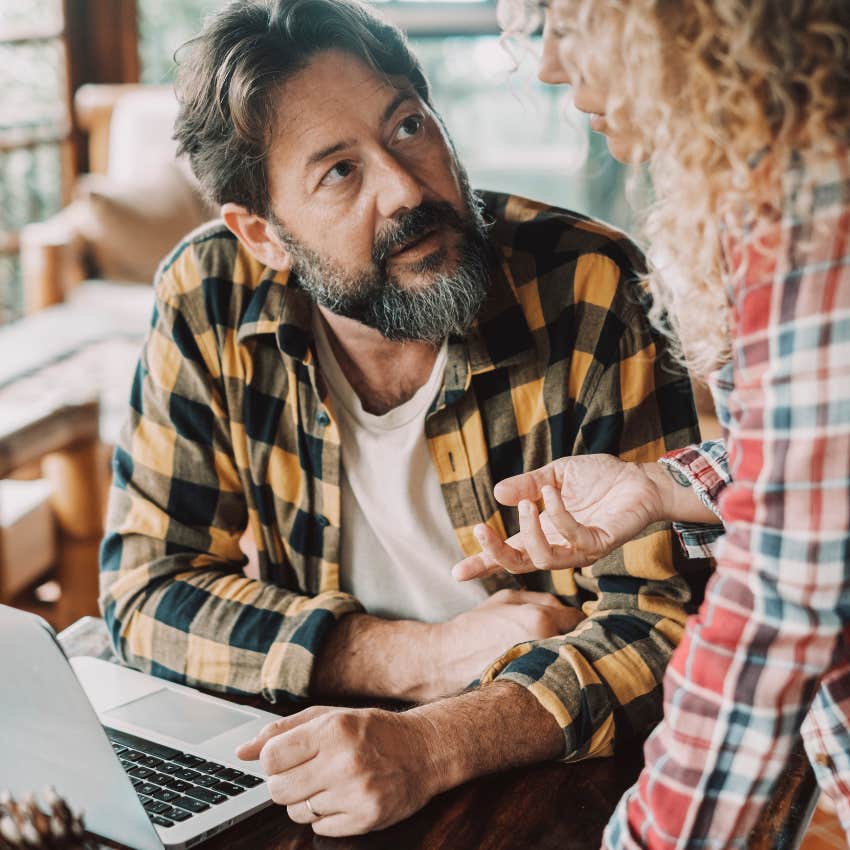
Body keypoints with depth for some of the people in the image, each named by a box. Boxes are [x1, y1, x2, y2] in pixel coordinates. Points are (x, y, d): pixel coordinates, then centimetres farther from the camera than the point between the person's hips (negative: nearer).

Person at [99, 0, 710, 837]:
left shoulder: (588, 290, -16)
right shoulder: (207, 301, -8)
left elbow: (664, 611, -16)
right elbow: (146, 589, -5)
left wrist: (425, 747, -32)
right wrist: (428, 656, -17)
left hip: (557, 785, -1)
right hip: (309, 770, 2)